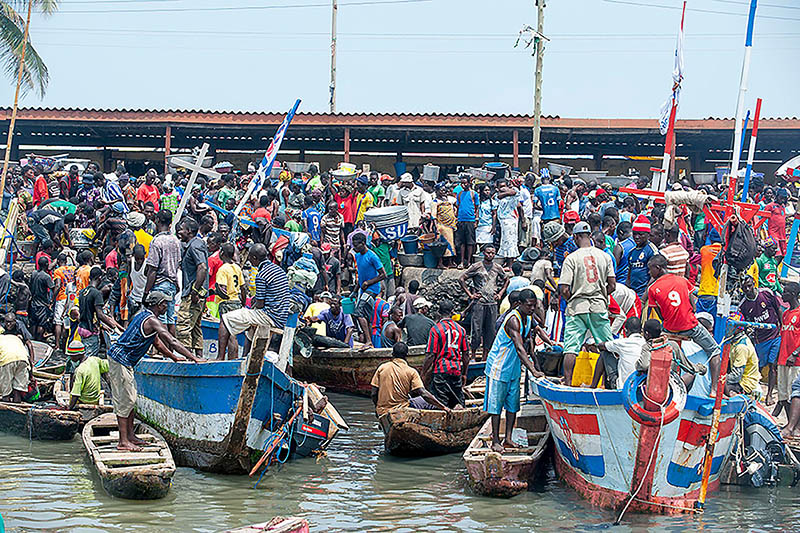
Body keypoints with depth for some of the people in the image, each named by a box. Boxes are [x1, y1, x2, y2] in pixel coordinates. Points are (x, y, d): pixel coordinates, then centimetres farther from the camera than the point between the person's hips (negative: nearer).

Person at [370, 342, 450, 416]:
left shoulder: (382, 368, 2)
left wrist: (377, 408, 18)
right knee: (426, 401, 16)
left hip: (382, 413, 3)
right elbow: (424, 394, -11)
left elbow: (373, 394, 0)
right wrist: (443, 407, -6)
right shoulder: (411, 372, -4)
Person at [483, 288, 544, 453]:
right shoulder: (514, 319, -25)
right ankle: (495, 441, 3)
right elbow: (519, 348, -34)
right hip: (499, 367, -8)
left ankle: (508, 439, 12)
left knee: (513, 403, 7)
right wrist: (533, 371, -40)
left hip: (514, 368, 8)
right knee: (496, 403, -1)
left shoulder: (529, 318, 3)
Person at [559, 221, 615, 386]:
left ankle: (568, 383, -8)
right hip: (599, 307, 3)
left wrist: (571, 301, 9)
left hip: (577, 308, -3)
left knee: (571, 348, -2)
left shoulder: (571, 258, -6)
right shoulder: (604, 256, 4)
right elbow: (612, 285, 4)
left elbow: (564, 290, -9)